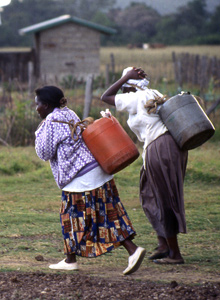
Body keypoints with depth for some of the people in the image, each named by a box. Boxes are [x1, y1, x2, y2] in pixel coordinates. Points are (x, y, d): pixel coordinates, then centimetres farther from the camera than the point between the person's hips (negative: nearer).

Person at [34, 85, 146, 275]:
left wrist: (40, 130, 3)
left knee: (73, 216, 7)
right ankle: (133, 250, -3)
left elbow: (44, 153, -8)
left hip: (80, 179, -8)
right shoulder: (68, 114, 15)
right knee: (108, 216, 6)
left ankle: (70, 260, 17)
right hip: (96, 170, 8)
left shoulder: (52, 122, -12)